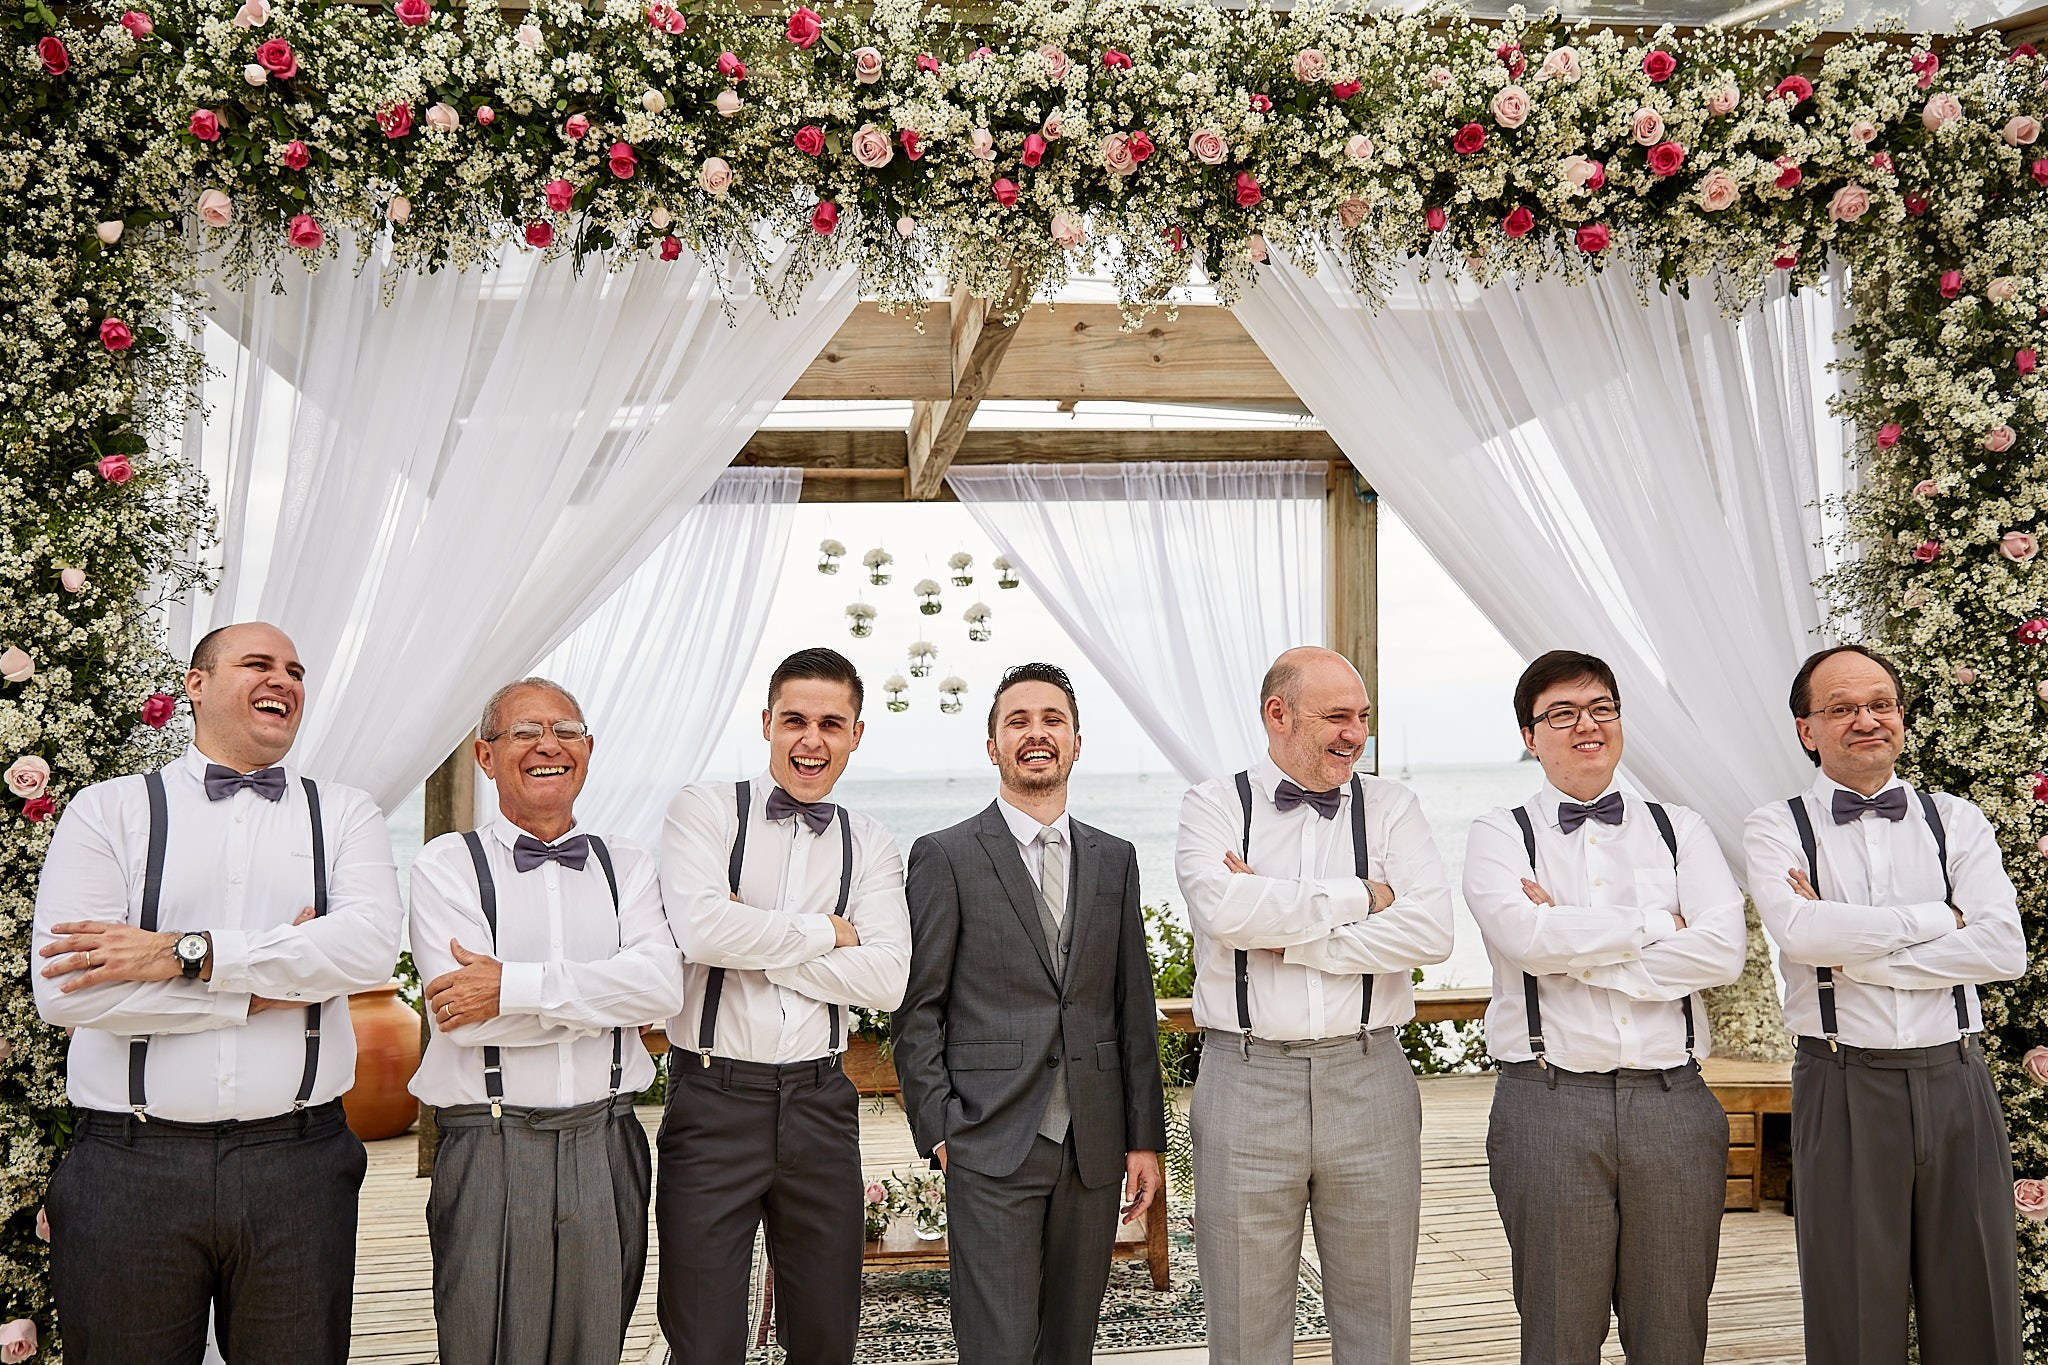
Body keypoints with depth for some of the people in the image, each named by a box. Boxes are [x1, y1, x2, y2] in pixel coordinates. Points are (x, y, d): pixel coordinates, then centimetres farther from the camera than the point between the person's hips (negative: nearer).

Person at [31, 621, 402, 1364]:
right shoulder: (108, 810, 5)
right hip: (129, 1167, -1)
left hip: (297, 1164, 1)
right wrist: (267, 988, -7)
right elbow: (66, 989, -8)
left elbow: (370, 946, -9)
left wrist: (185, 955, -14)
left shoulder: (344, 814, 10)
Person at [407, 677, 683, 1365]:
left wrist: (515, 986, -16)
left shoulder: (627, 868, 10)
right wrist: (604, 994, -8)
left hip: (607, 1147, 3)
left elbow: (662, 984, -9)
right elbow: (460, 1015, -12)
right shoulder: (446, 865, 1)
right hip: (489, 1149, -2)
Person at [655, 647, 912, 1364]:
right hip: (713, 1099, -3)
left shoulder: (871, 847, 9)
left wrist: (754, 941, -11)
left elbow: (886, 979, -5)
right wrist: (825, 932, -8)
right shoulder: (704, 809, 0)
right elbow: (700, 928, -18)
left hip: (820, 1105, 3)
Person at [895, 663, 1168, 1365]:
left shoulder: (1114, 860, 12)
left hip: (1094, 1147, 4)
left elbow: (1135, 1008, 12)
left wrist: (1145, 1138, 9)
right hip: (992, 1147, -4)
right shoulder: (945, 857, -1)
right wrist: (937, 1129, -7)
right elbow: (916, 1009, -1)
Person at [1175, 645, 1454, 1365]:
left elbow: (1432, 930, -7)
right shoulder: (1212, 806, 3)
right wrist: (1361, 896, -8)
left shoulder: (1390, 805, 8)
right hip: (1245, 1082, -1)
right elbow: (1225, 911, -17)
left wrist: (1285, 938, -10)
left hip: (1368, 1082, 2)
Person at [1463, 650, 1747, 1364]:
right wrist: (1657, 923, -4)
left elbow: (1723, 950, -3)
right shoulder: (1500, 834, 7)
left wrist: (1577, 951, -8)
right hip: (1549, 1103, -2)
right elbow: (1528, 940, -13)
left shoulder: (1680, 829, 13)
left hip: (1673, 1099, 2)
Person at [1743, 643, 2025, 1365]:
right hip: (1843, 1089, -2)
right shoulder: (1776, 828, 4)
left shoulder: (1956, 821, 10)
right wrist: (1937, 918, -7)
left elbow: (2004, 949, -5)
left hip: (1957, 1083, 2)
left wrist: (1850, 951, -10)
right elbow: (1800, 933, -16)